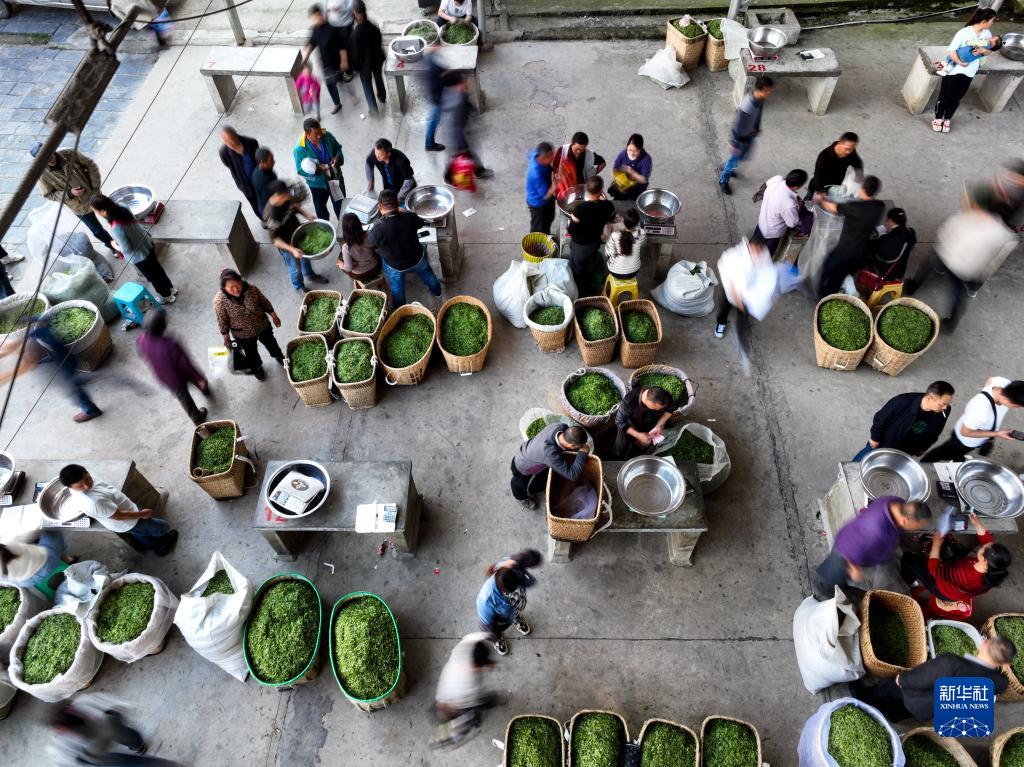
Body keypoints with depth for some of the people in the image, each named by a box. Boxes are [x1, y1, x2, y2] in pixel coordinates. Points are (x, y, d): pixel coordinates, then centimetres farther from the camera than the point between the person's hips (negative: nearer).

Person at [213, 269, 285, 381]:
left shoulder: (251, 289, -26)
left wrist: (274, 316, 3)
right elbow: (222, 322, -17)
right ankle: (256, 367, 59)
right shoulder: (220, 301, -31)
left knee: (270, 342, 30)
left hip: (262, 325, 2)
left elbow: (265, 302, -8)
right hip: (243, 334, -2)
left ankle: (278, 356, 63)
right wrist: (226, 339, -6)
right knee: (251, 352, 26)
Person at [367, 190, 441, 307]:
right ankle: (436, 292, 61)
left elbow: (369, 245, -14)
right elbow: (421, 223, -3)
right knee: (426, 273, 35)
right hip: (417, 259, 2)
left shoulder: (378, 228, -36)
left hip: (395, 267, -2)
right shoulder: (410, 217, -28)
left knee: (397, 288, 29)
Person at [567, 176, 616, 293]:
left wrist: (572, 218, -5)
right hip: (596, 242, 5)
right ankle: (591, 287, 52)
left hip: (580, 245, -4)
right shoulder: (608, 205, -22)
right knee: (591, 264, 31)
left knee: (577, 268, 22)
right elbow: (611, 219, 2)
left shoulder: (580, 208, -35)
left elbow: (571, 230, -25)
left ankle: (579, 291, 40)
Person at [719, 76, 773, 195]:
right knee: (734, 158, 15)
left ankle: (727, 168, 56)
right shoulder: (747, 106, -39)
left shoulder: (760, 98, -14)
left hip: (750, 136, 8)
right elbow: (737, 126, -28)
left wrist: (757, 128, 21)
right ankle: (723, 181, 39)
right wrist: (733, 144, -19)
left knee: (743, 156, 28)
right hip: (740, 138, -8)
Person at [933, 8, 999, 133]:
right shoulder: (964, 33, -21)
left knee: (957, 97, 13)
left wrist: (983, 50, -16)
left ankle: (947, 120, 28)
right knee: (945, 95, 8)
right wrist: (960, 62, -26)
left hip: (969, 72, 5)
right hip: (954, 70, -5)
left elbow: (989, 51, 5)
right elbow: (952, 51, -21)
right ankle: (938, 118, 25)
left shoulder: (987, 33, -2)